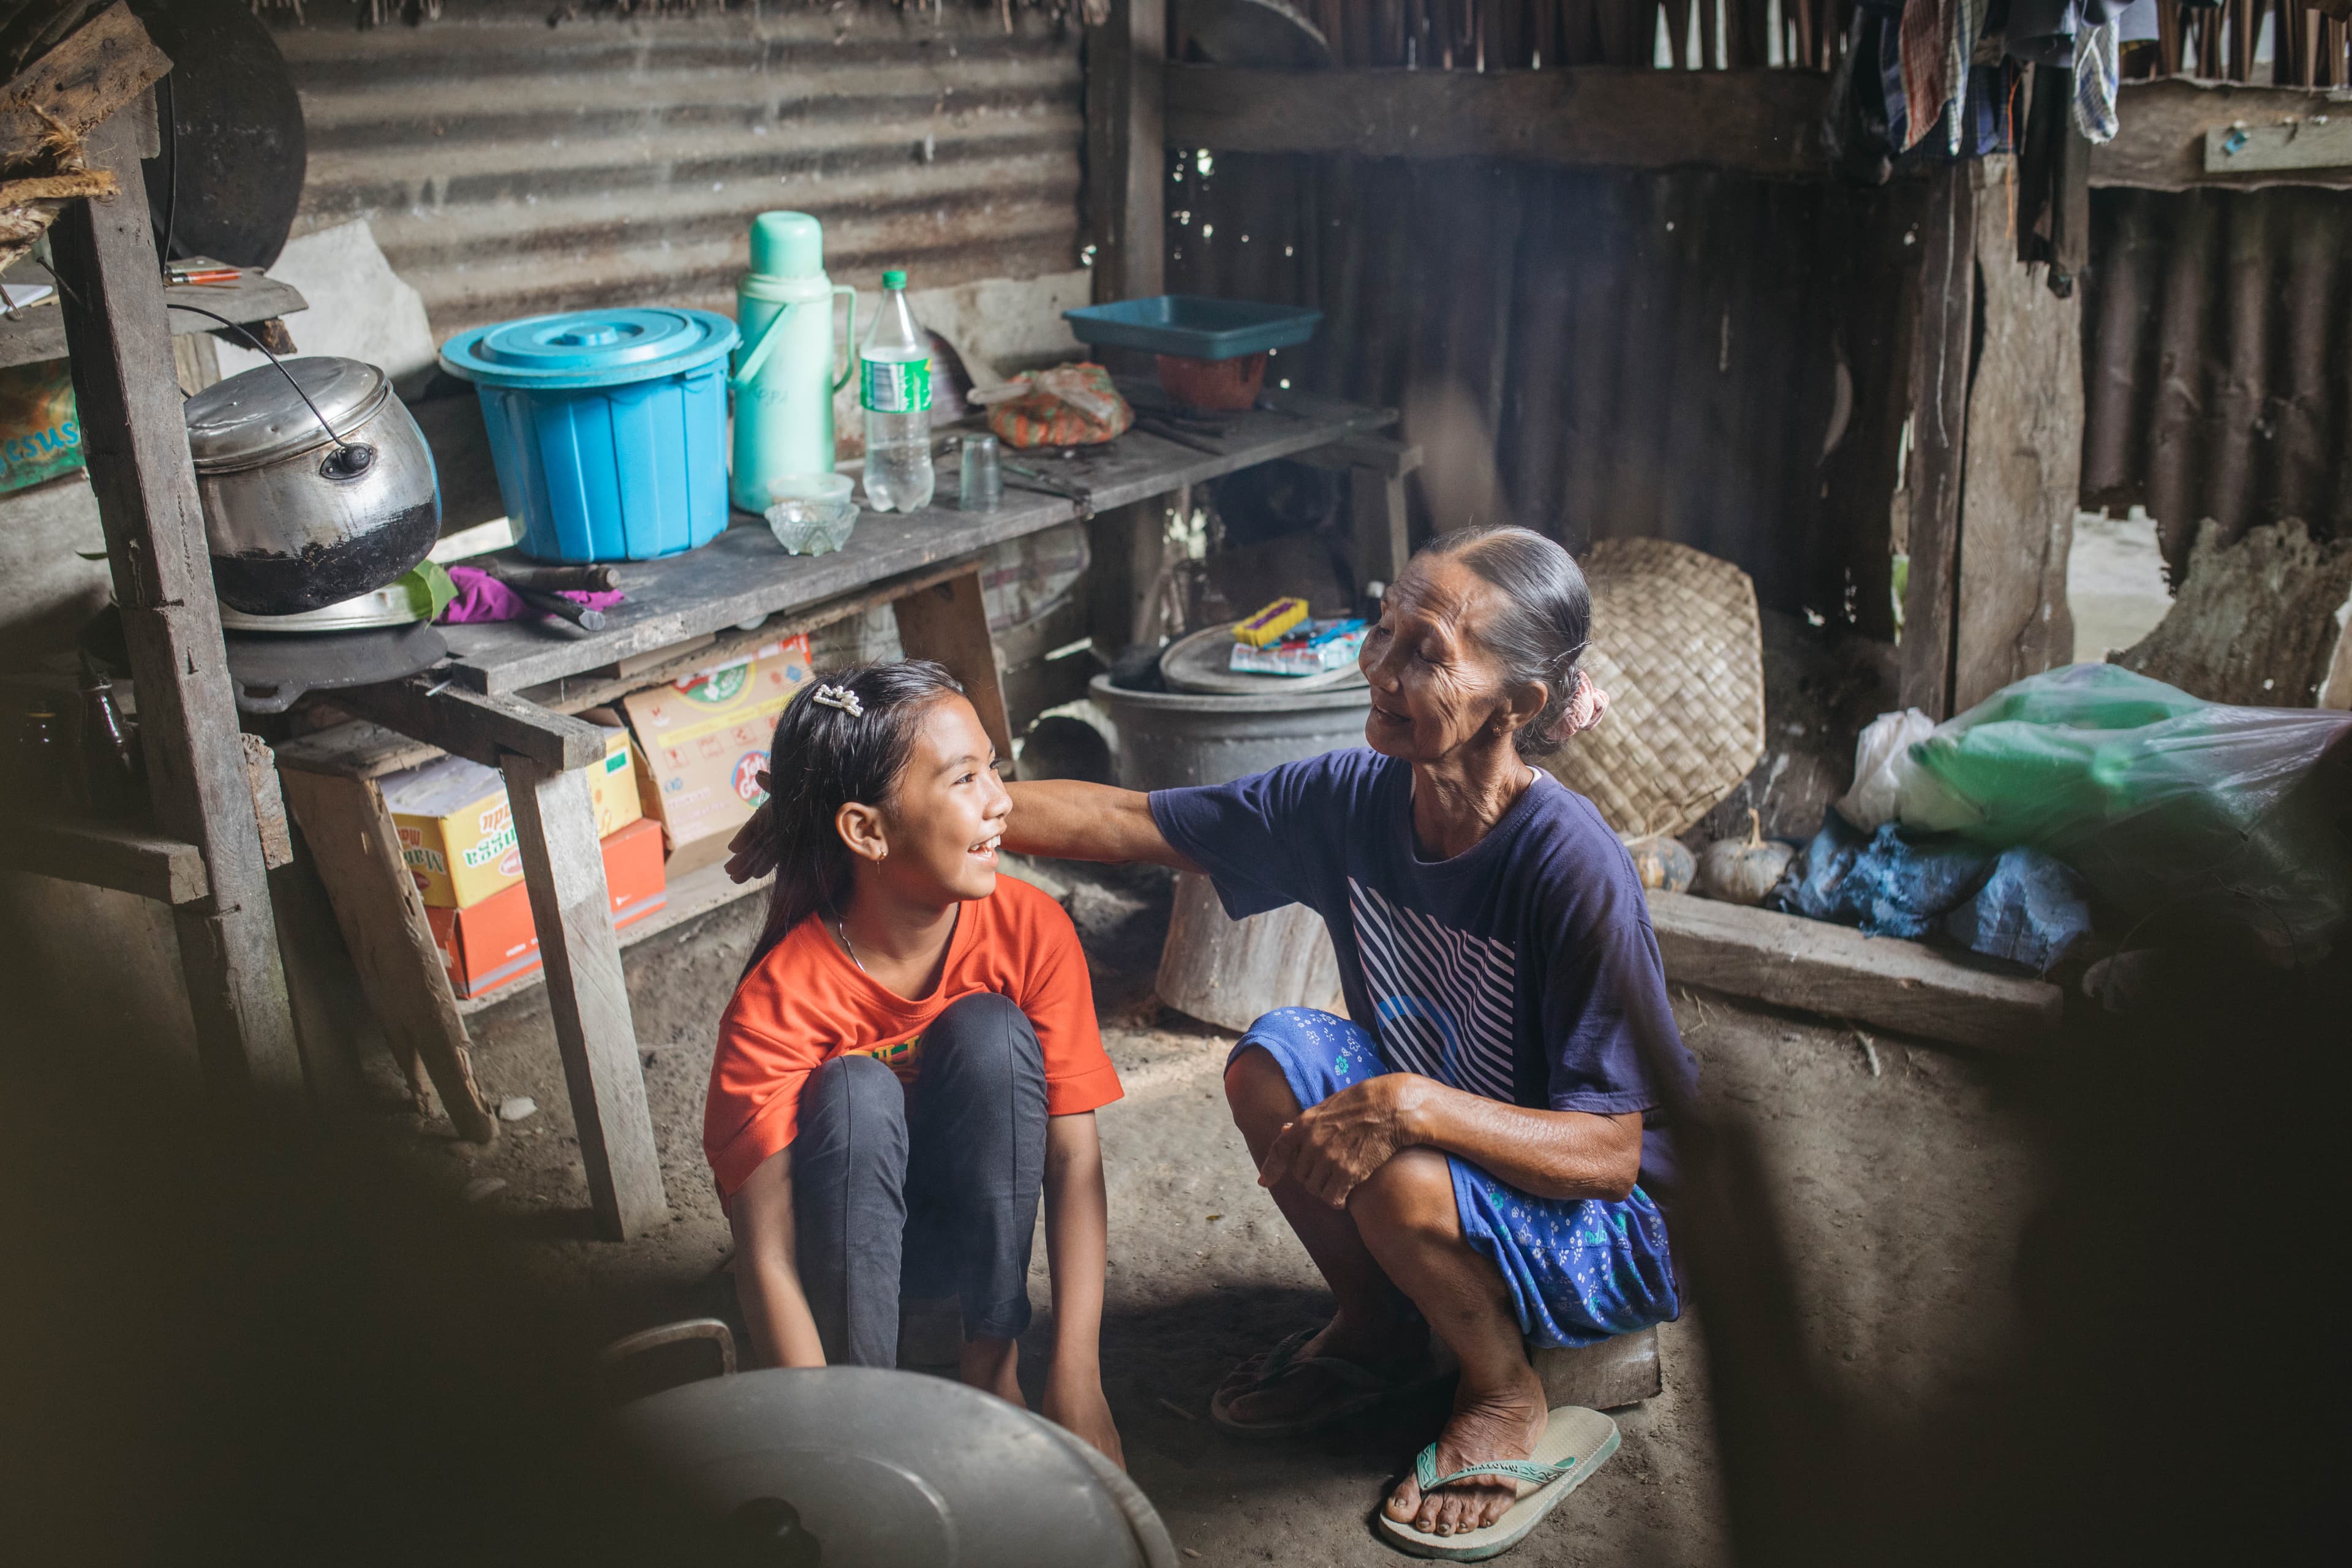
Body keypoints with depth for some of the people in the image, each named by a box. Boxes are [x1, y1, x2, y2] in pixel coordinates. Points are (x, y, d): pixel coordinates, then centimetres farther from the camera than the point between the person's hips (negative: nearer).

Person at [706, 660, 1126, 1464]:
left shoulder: (1031, 930, -21)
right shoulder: (778, 1003, -29)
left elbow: (1075, 1157, -20)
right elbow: (766, 1256, -30)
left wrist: (1076, 1377, -28)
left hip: (985, 1214, 3)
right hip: (846, 1226, -2)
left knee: (990, 1033, -27)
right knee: (855, 1093, -33)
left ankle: (993, 1360, -11)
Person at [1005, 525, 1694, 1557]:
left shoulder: (1574, 870, -29)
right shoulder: (1355, 798, -12)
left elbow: (1609, 1153, -28)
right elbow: (1128, 823, -8)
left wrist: (1411, 1107, -41)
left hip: (1615, 1231, -6)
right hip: (1450, 1143, 6)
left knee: (1403, 1182, -32)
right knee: (1275, 1063, -16)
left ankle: (1508, 1402, 0)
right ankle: (1380, 1328, 9)